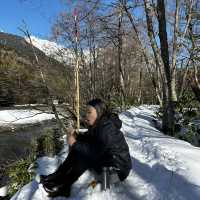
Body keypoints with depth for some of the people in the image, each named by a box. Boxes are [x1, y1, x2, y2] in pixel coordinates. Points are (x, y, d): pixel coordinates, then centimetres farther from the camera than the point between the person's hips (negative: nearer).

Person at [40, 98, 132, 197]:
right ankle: (57, 176, 4)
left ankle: (62, 186, -5)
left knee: (83, 154, -21)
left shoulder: (107, 128, -28)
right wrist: (76, 136, -12)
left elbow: (95, 152, -29)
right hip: (107, 157, 9)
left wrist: (75, 143, -21)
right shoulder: (99, 124, -1)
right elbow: (88, 138, 7)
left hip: (118, 167, -8)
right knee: (78, 150, -3)